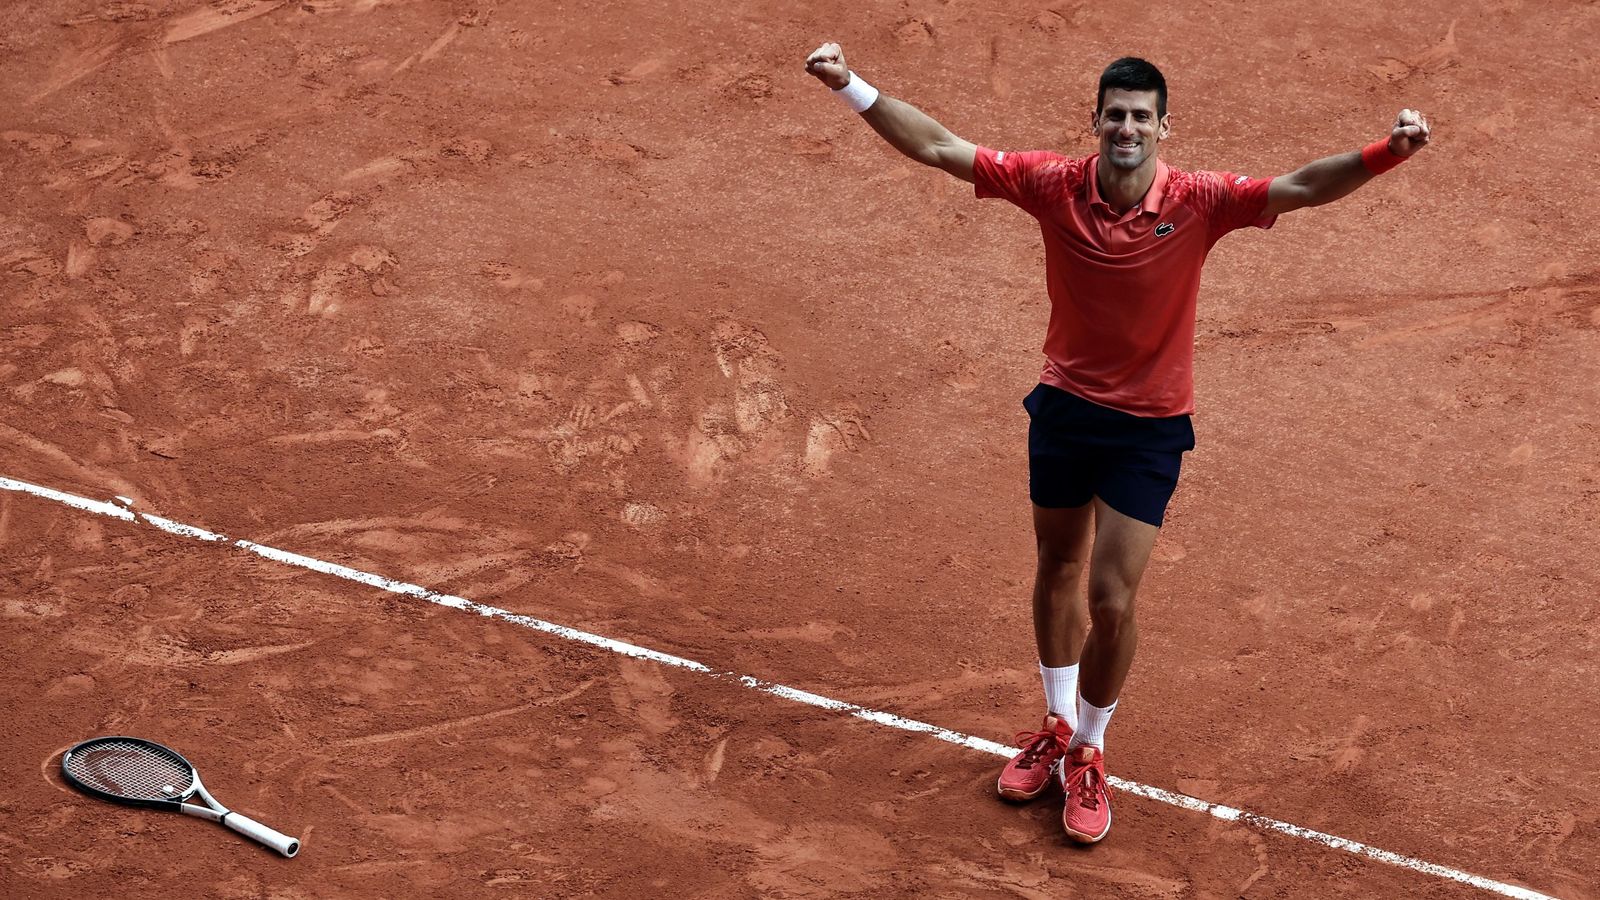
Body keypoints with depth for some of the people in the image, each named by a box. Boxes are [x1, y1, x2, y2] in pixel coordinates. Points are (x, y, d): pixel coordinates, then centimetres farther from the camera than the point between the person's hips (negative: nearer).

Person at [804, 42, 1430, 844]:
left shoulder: (1197, 203, -18)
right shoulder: (1054, 185, -13)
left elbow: (1301, 187, -28)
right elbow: (938, 148, -12)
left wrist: (1386, 152, -44)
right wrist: (851, 87, -19)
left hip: (1148, 430, -3)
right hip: (1064, 408, 3)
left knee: (1111, 601, -4)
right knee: (1056, 572, 19)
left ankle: (1088, 751, 20)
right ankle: (1058, 725, 42)